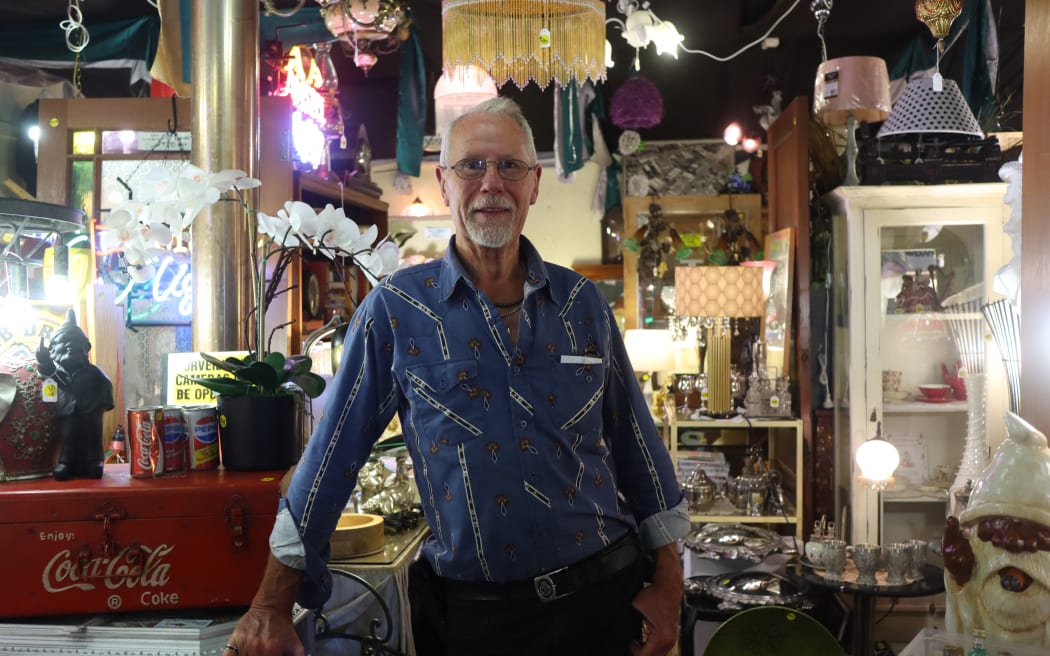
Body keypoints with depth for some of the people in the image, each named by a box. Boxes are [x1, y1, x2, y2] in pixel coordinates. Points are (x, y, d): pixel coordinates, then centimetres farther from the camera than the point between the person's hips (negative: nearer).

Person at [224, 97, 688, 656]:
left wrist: (667, 583, 4)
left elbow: (636, 443, 6)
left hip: (604, 597, 3)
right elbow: (333, 452, -4)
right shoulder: (394, 310, -7)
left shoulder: (582, 303, 1)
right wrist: (272, 607, -3)